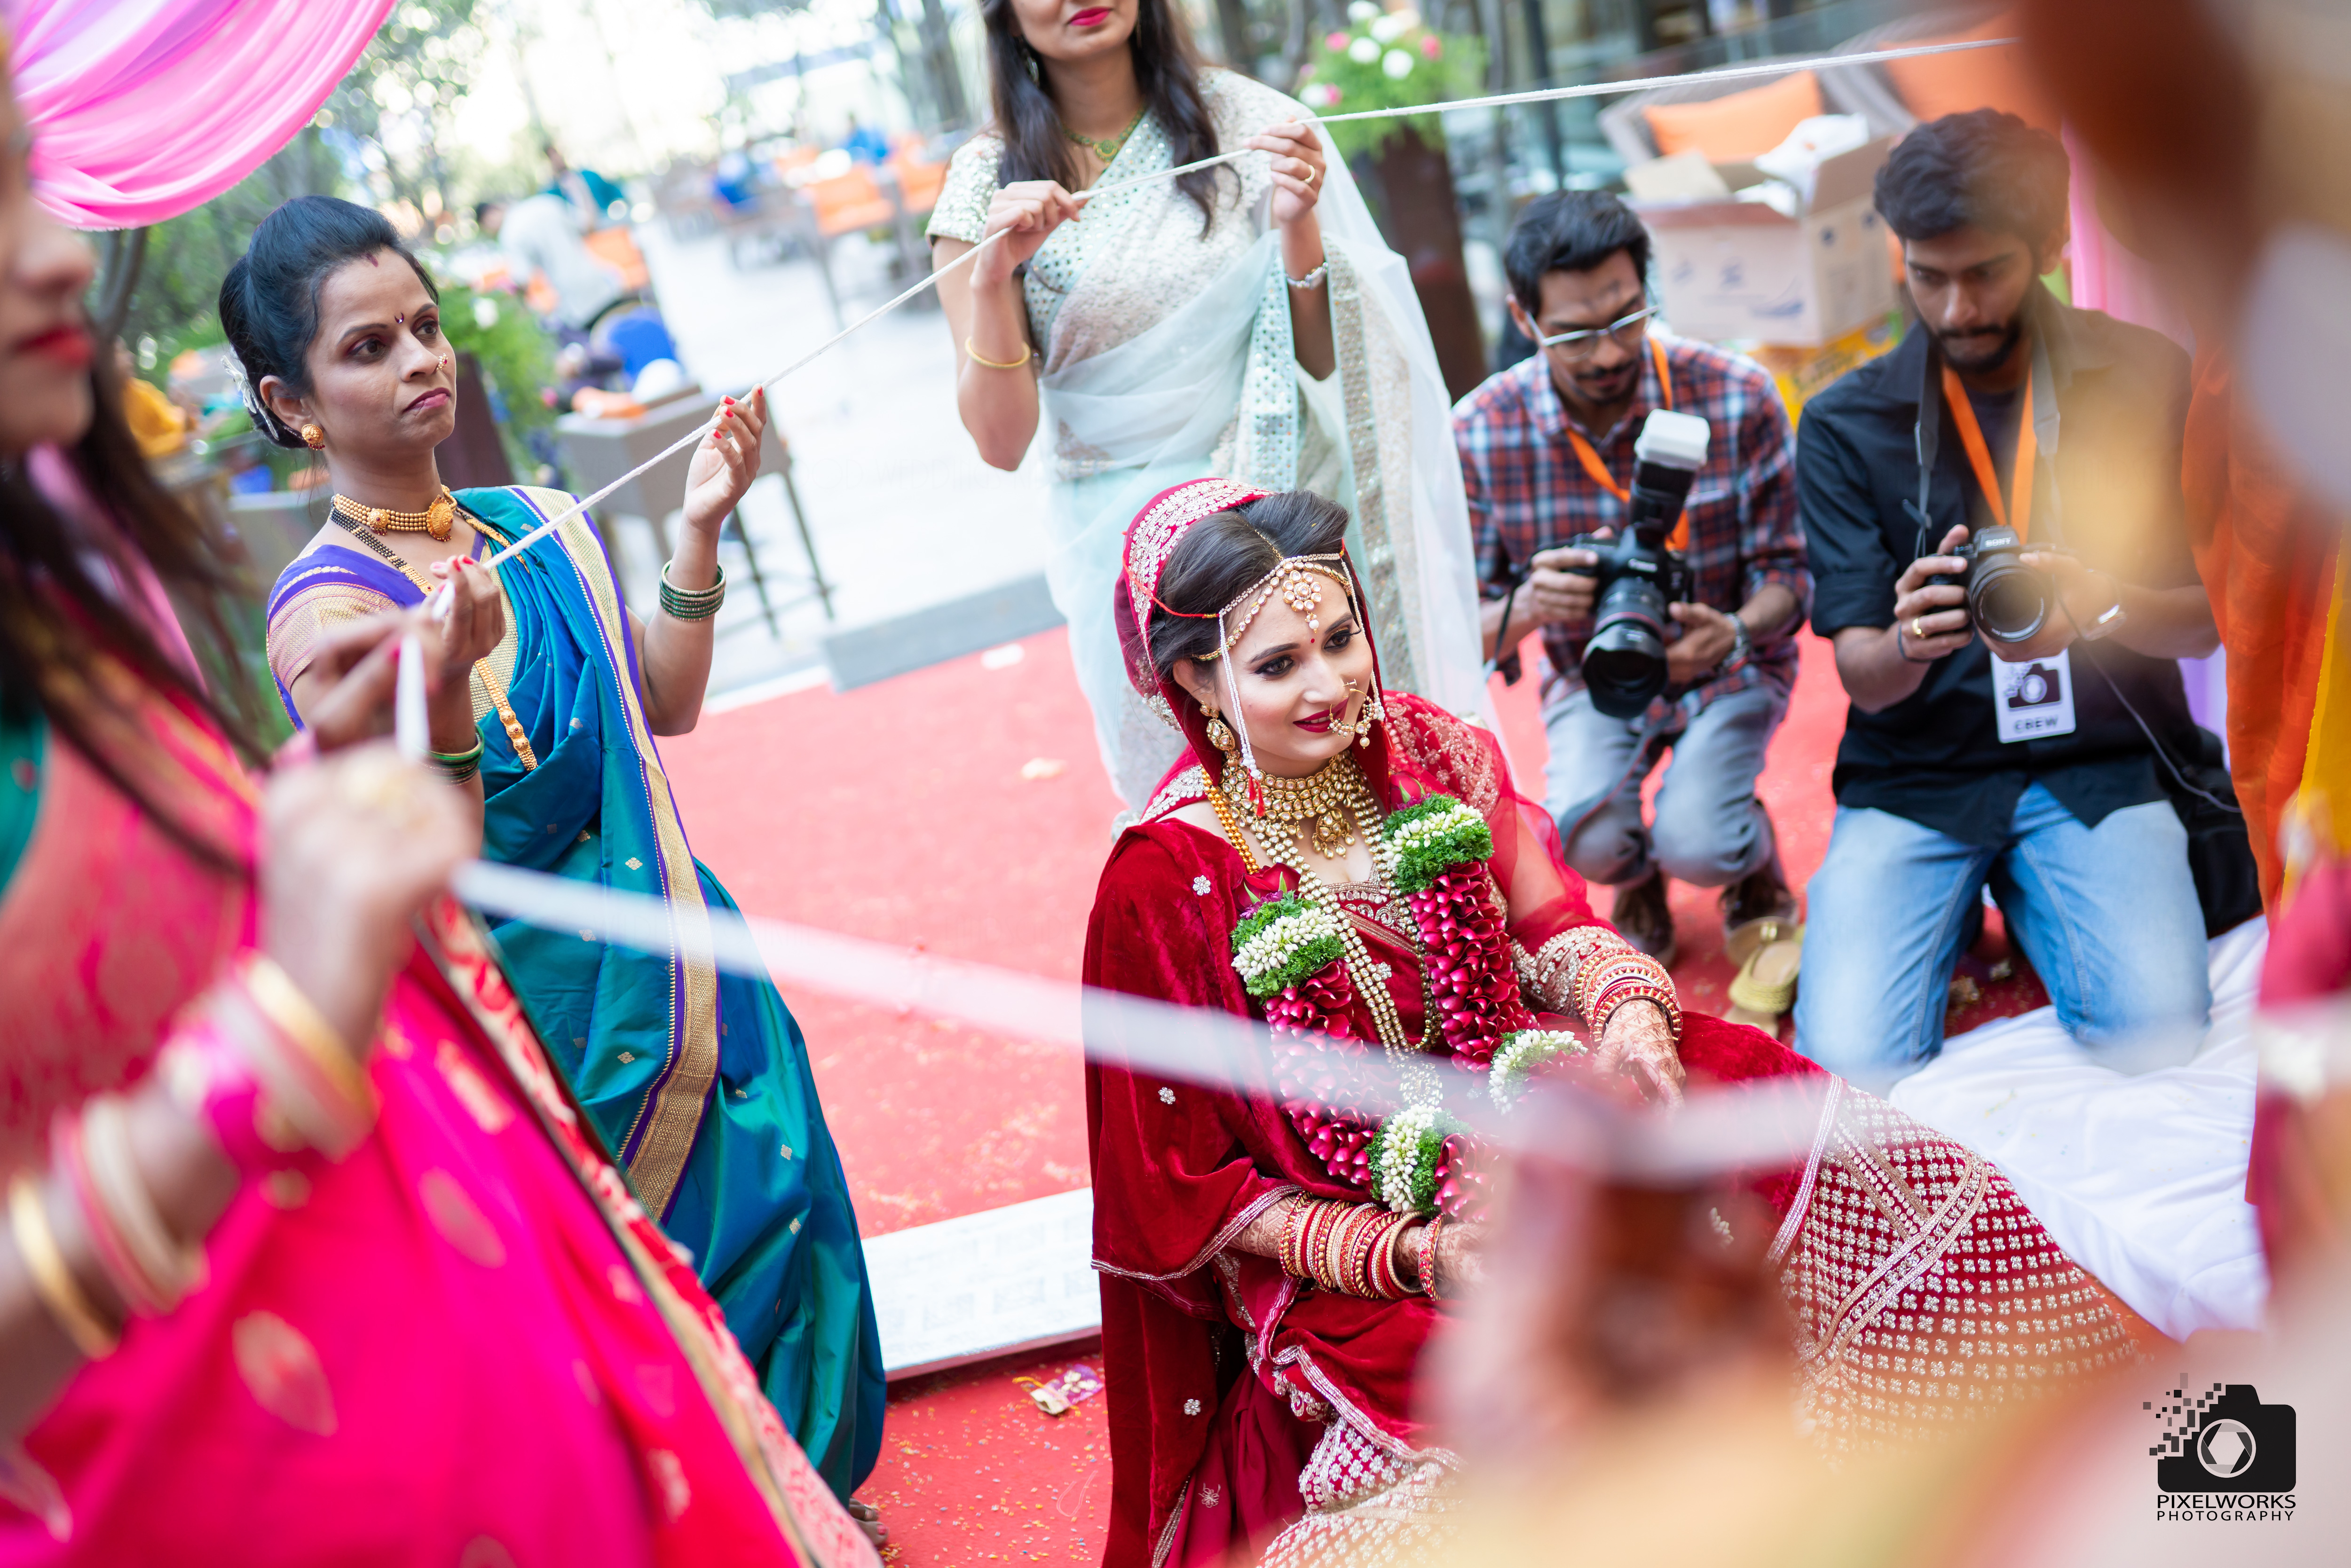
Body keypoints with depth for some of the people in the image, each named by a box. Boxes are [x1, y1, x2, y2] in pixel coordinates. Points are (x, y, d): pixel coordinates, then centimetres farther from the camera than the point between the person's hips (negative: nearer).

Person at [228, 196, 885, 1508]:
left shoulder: (539, 526, 3)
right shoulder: (327, 613, -17)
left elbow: (666, 706, 9)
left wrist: (700, 529, 0)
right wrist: (443, 692, -38)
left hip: (678, 967, 7)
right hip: (547, 1014, -7)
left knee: (773, 1227, 17)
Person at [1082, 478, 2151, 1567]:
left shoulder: (1426, 752, -1)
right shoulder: (1165, 881, -16)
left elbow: (1559, 933, 4)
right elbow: (1188, 1198, -9)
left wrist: (1630, 1014, -20)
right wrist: (1414, 1254, -19)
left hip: (1532, 1108, 5)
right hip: (1350, 1260, -5)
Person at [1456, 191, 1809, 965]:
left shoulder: (1737, 397, -17)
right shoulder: (1478, 433, -16)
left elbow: (1788, 571, -10)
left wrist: (1736, 631, -34)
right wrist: (1529, 605, -36)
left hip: (1730, 667, -1)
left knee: (1694, 847, -25)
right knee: (1590, 839, -27)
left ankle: (1757, 868, 16)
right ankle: (1637, 895, 14)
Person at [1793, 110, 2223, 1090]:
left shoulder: (2146, 377, 2)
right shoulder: (1845, 424, -1)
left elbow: (2203, 623, 0)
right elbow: (1862, 676, -5)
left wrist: (2103, 604, -24)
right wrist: (1910, 644, -30)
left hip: (2099, 761, 1)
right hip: (1916, 776, 0)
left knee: (2156, 1030, -22)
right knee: (1849, 1061, -19)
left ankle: (2034, 901, 12)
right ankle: (1957, 912, 14)